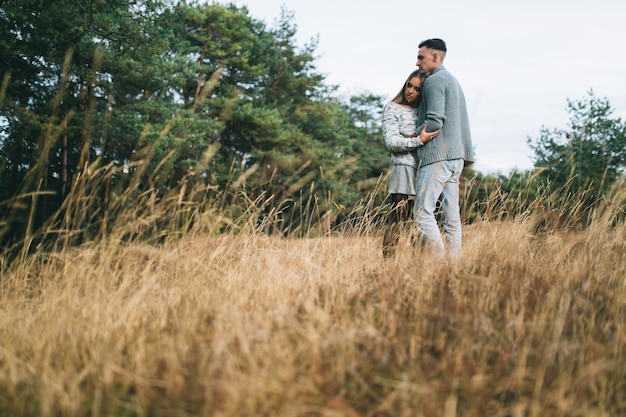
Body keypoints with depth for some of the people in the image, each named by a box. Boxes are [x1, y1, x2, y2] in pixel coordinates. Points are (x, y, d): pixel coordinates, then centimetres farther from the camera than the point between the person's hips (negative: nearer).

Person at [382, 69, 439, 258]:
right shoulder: (392, 109, 1)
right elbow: (391, 142, -9)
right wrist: (418, 140, -23)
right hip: (404, 169, -5)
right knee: (397, 220, -9)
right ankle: (387, 261, -8)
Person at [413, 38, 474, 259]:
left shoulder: (434, 81, -7)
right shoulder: (453, 81, 23)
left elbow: (434, 121, -17)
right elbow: (463, 122, 23)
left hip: (437, 156, -10)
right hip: (456, 157, 10)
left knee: (423, 212, -10)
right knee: (452, 215, 5)